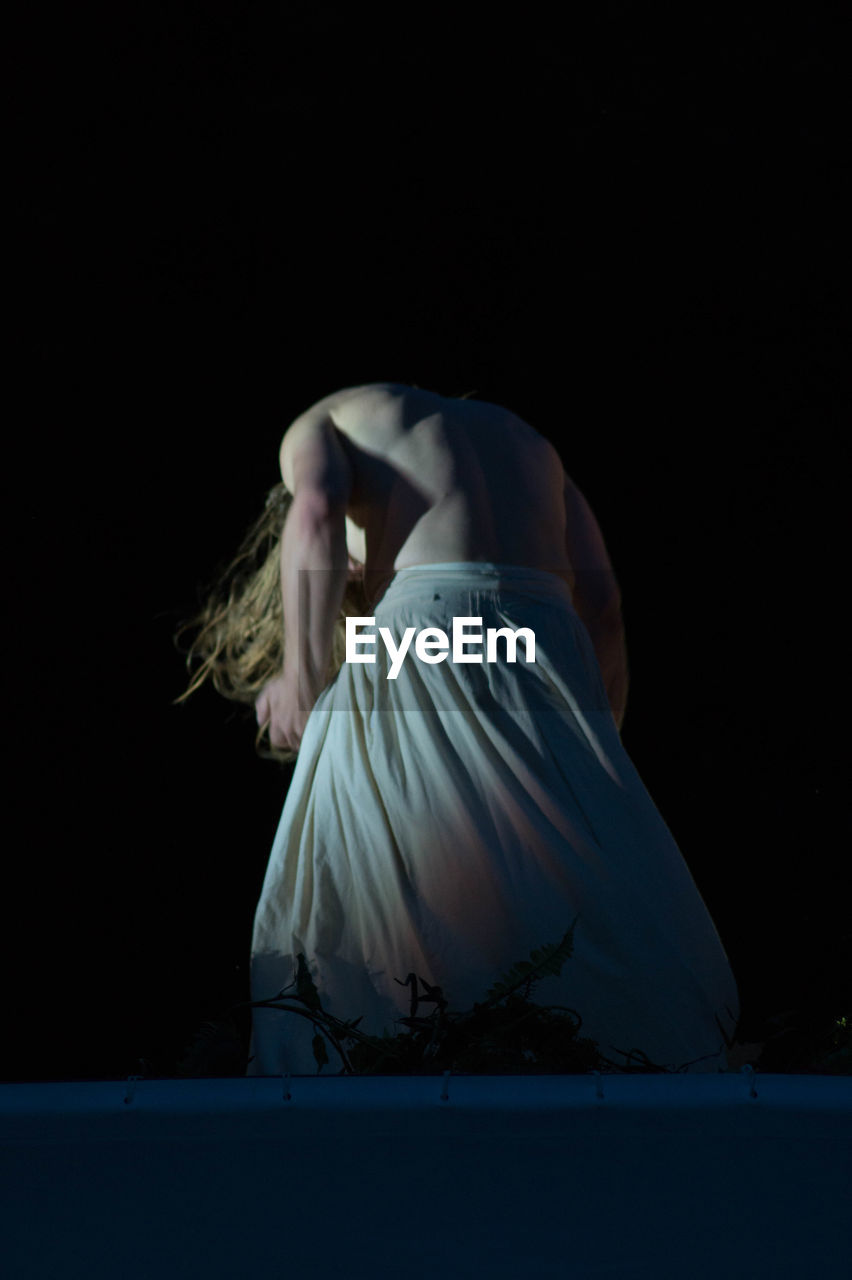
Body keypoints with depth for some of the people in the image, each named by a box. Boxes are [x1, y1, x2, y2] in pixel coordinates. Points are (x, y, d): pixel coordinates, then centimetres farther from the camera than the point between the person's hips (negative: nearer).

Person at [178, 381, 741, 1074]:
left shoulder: (323, 423, 25)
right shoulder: (522, 433, 34)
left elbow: (315, 514, -2)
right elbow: (602, 600, 18)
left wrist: (303, 680, -2)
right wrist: (599, 757, 17)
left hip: (420, 644, -3)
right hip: (550, 642, 4)